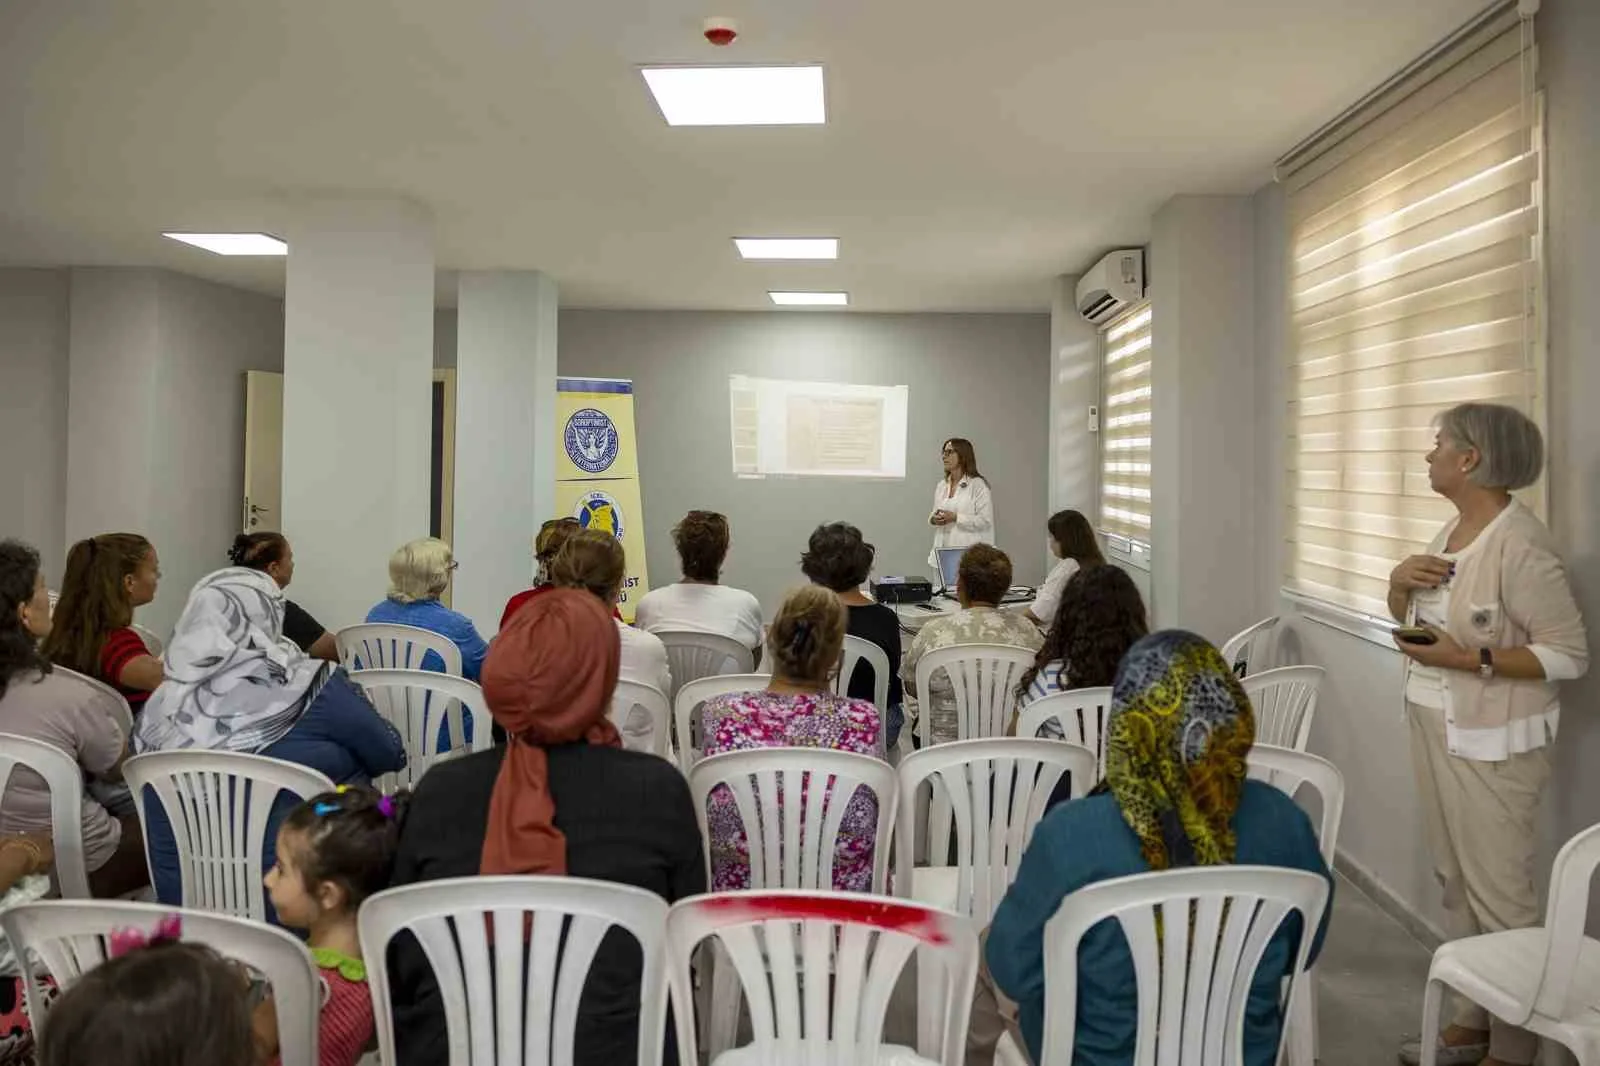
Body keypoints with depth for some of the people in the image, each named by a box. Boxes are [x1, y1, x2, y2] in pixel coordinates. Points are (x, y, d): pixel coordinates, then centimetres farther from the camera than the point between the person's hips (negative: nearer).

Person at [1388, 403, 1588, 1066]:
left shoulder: (1519, 546, -19)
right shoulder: (1454, 528, 7)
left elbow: (1570, 654, -18)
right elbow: (1405, 616, 18)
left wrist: (1471, 659, -24)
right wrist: (1400, 580, -3)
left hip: (1490, 745, -9)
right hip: (1436, 731, 9)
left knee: (1499, 896, 0)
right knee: (1457, 883, 16)